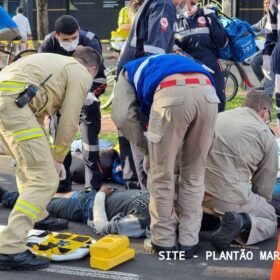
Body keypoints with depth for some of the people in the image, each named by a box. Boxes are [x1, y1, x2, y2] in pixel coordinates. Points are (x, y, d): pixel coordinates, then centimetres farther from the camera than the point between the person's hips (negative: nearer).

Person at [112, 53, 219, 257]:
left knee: (162, 175, 13)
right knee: (194, 174, 19)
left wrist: (146, 147, 24)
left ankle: (164, 240, 22)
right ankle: (189, 240, 23)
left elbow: (123, 115, 14)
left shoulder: (131, 72, 35)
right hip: (207, 93, 5)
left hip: (172, 93, -4)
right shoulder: (175, 63, 47)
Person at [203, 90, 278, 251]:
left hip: (196, 191, 6)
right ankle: (242, 222, -12)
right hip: (230, 198, -5)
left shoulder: (219, 117, 15)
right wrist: (261, 205, 28)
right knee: (271, 220, 18)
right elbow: (265, 185, 7)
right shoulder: (266, 136, 2)